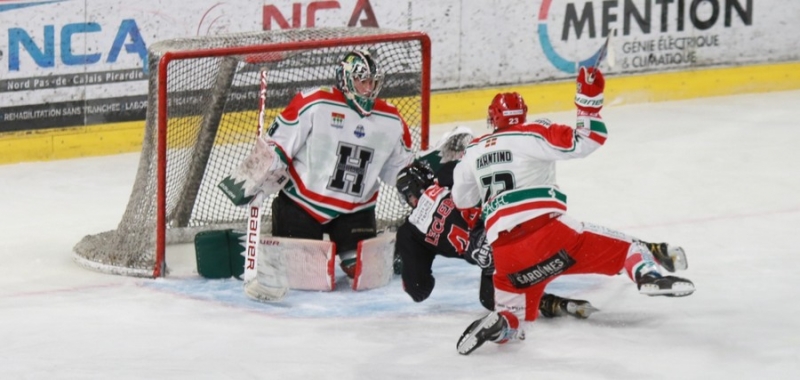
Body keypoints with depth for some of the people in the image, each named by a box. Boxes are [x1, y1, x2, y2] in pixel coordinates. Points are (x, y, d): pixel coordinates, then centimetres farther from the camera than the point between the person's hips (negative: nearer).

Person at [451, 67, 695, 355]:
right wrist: (589, 100, 5)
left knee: (510, 324, 20)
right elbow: (582, 143, -3)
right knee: (624, 247, 3)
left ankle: (498, 324, -12)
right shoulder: (531, 136, 5)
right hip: (547, 233, -4)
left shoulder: (474, 151, 19)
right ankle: (649, 275, -27)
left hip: (504, 252, 4)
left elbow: (461, 200, 31)